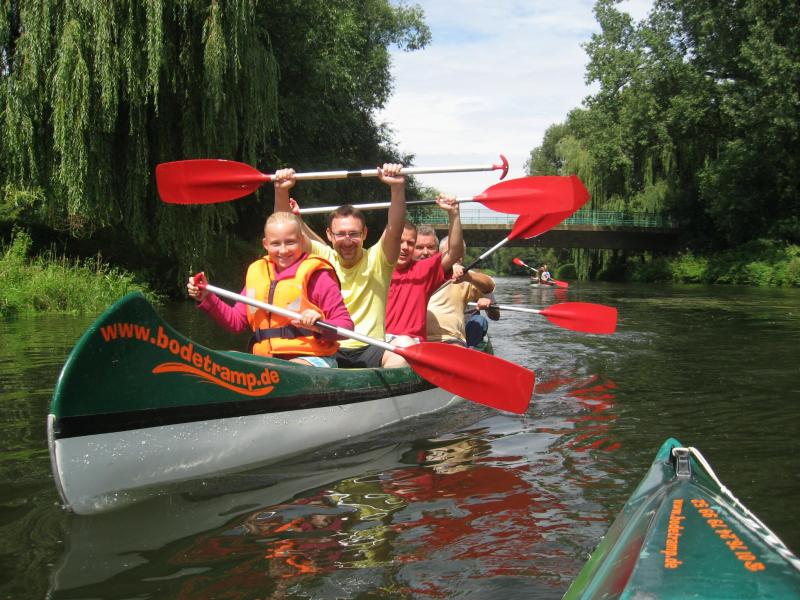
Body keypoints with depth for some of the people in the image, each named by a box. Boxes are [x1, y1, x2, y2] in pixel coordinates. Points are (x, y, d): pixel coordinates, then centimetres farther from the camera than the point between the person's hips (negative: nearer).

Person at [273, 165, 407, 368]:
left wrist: (398, 188, -30)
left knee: (399, 359, -33)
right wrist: (281, 192, -18)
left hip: (369, 351, -1)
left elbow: (395, 230, -15)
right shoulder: (323, 258, 8)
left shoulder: (376, 260, 3)